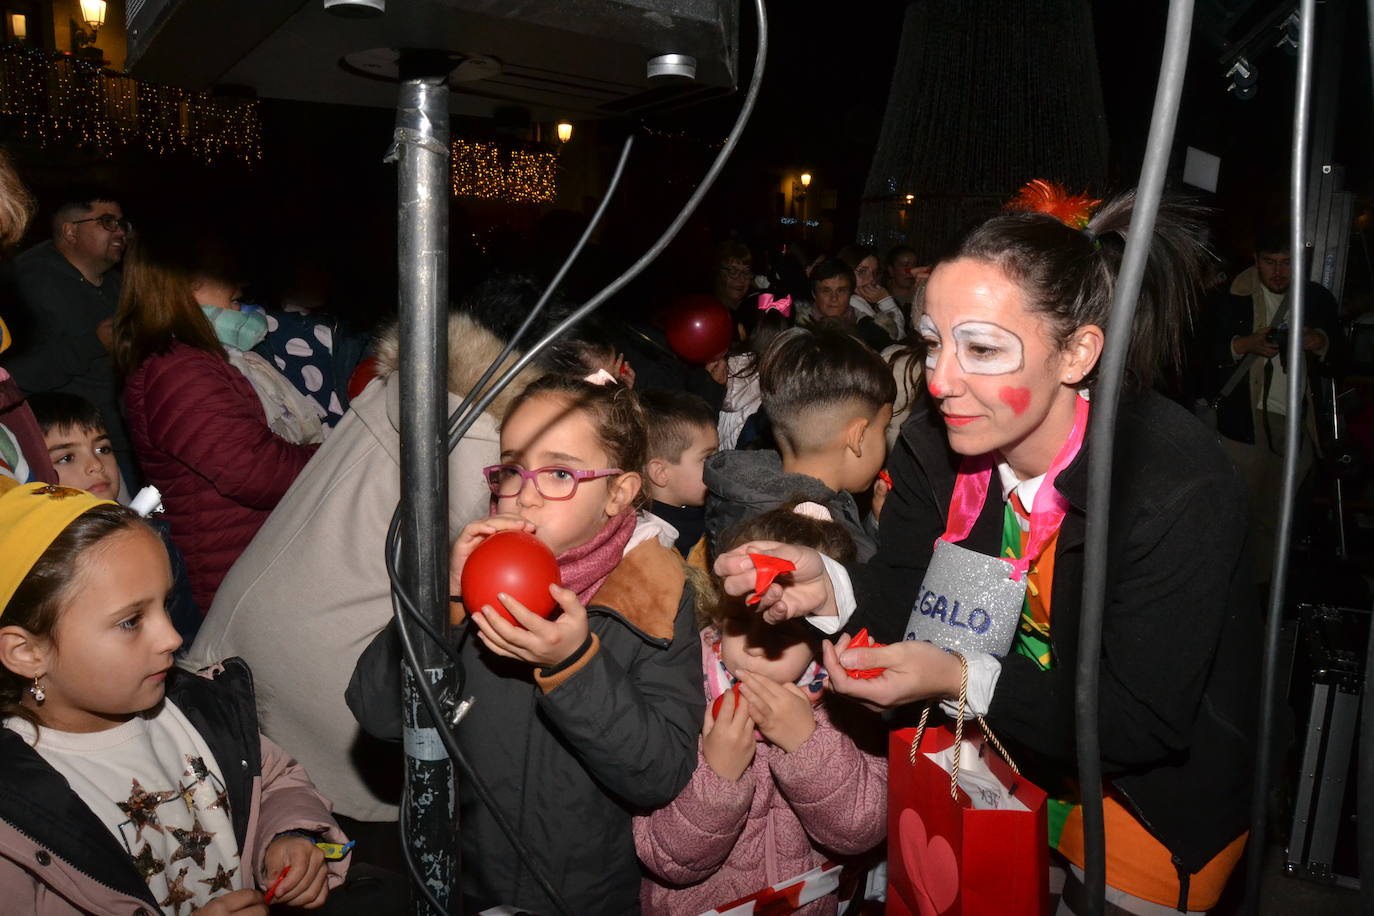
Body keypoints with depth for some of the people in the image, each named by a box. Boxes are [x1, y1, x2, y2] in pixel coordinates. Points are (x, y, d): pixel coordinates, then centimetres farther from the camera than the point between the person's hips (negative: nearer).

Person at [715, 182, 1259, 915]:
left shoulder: (1180, 488, -31)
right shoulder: (934, 442, -16)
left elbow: (1143, 721, -28)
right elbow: (907, 593, -10)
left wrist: (958, 679, -38)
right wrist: (826, 586, -32)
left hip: (1157, 796, -4)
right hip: (1012, 754, 5)